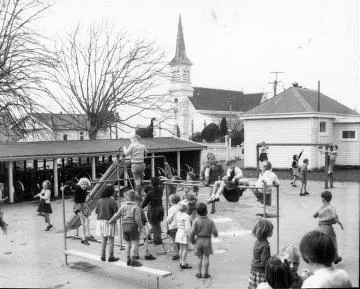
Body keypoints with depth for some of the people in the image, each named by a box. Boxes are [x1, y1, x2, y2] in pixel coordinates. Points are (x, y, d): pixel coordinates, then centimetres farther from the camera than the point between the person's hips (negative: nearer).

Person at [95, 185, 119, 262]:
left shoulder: (100, 201, 0)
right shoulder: (112, 201, -16)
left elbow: (96, 211, 6)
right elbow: (117, 212, -16)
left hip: (101, 221, 5)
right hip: (110, 222, -5)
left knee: (104, 239, 18)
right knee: (111, 240, 7)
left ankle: (103, 256, 20)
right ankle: (111, 257, 11)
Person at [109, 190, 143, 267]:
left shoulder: (123, 207, 5)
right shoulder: (136, 208, -10)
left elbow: (116, 215, 9)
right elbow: (138, 219, -17)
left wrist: (110, 221, 24)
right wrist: (140, 227, -6)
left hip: (125, 226, 6)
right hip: (133, 226, -5)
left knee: (128, 243, 14)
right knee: (134, 243, 0)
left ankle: (128, 260, 17)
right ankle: (133, 261, -1)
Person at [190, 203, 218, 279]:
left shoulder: (196, 221, -12)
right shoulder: (210, 221, -9)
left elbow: (192, 233, -12)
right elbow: (215, 232, -10)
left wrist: (192, 241, 5)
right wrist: (215, 234, 15)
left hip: (199, 240, 0)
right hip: (207, 240, 0)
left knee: (200, 258, 11)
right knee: (206, 257, 9)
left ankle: (199, 273, 14)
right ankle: (206, 273, 14)